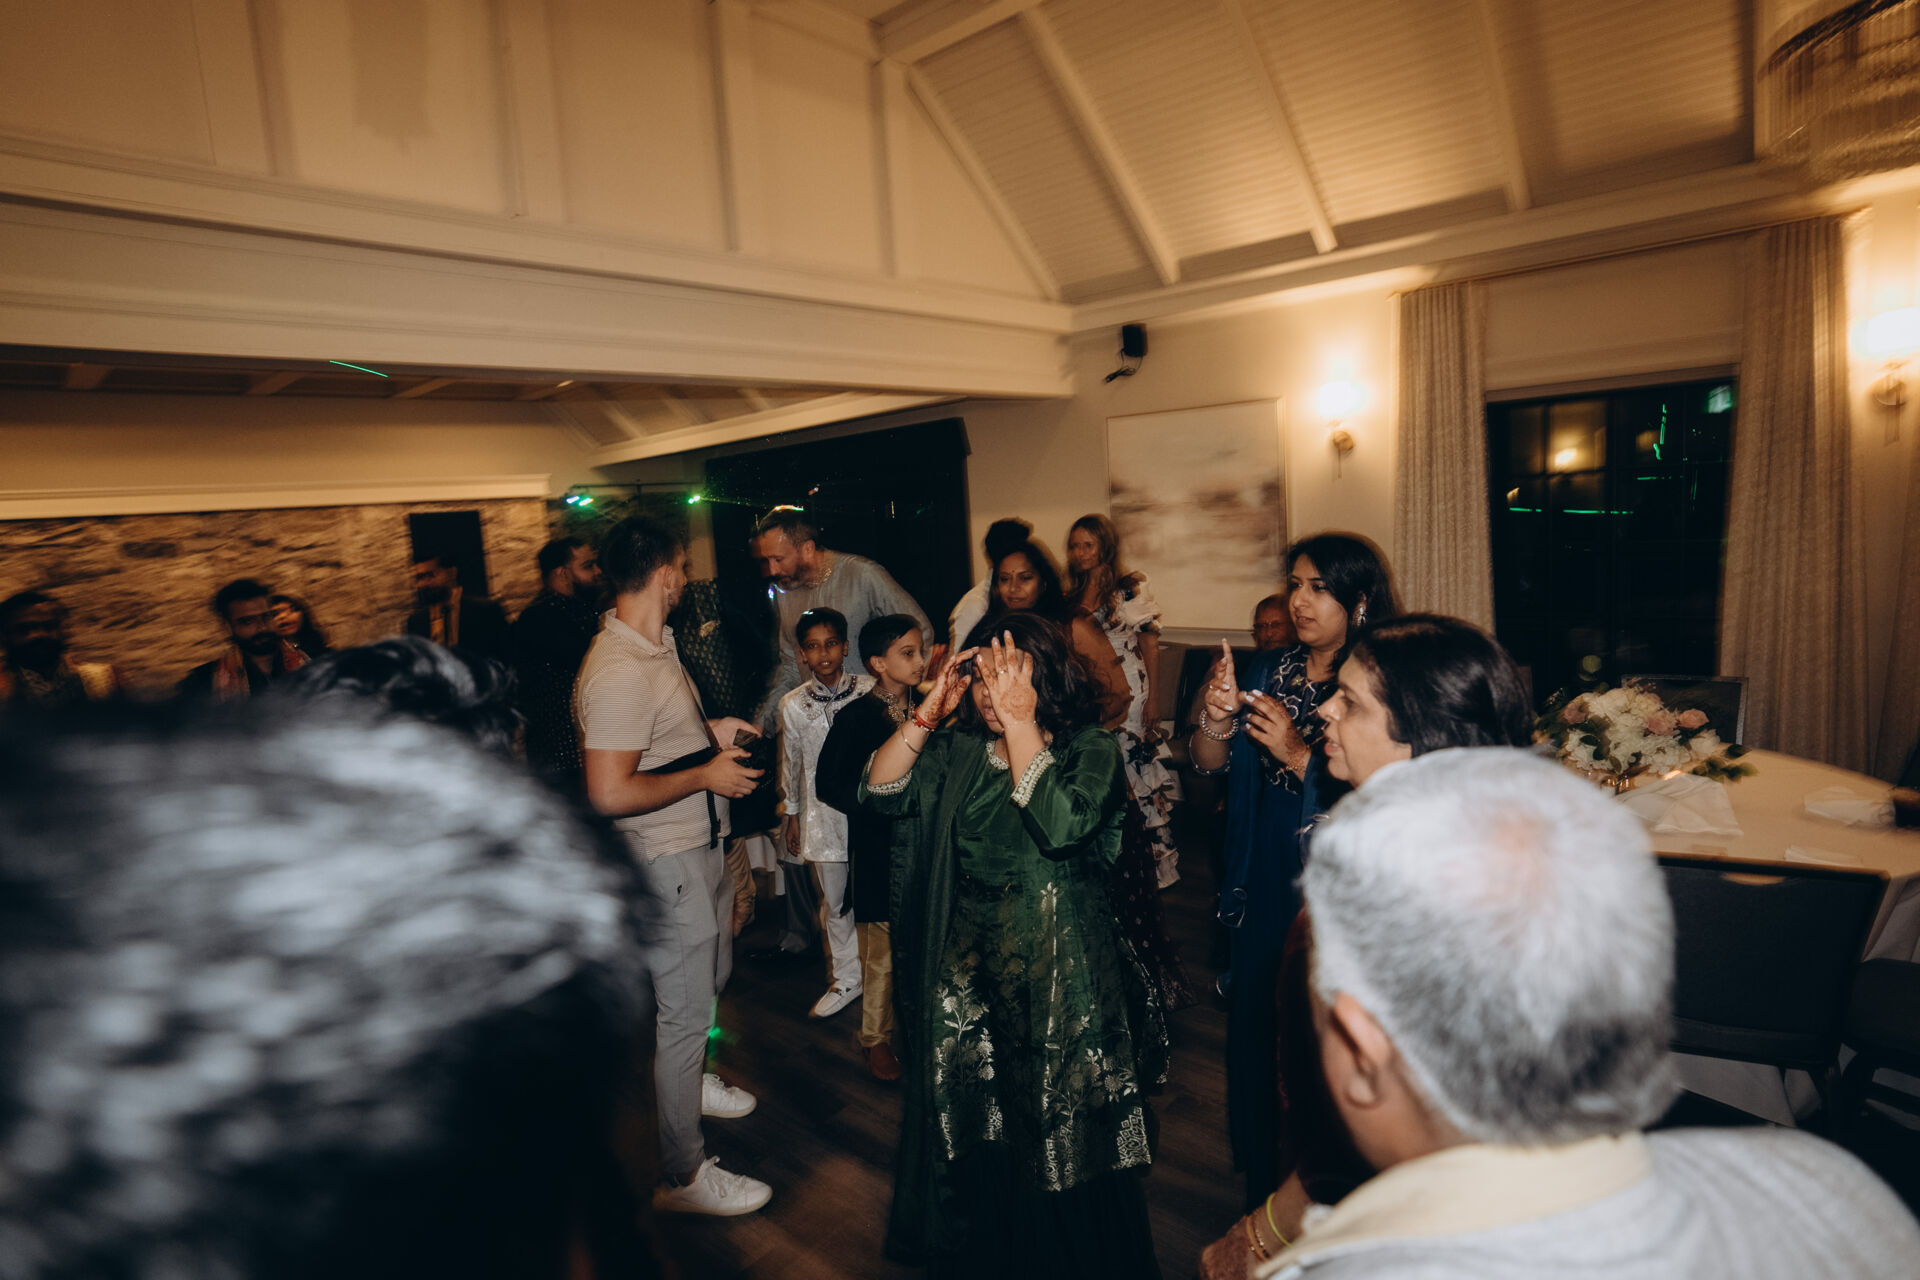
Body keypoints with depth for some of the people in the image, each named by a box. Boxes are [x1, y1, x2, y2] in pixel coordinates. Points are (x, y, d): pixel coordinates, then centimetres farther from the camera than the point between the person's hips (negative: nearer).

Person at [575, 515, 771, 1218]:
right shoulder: (617, 672, -27)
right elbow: (609, 793, -31)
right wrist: (706, 773, -21)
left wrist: (709, 730, 8)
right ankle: (681, 1174, 22)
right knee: (681, 1011, 4)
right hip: (667, 863, -10)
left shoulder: (656, 643, 6)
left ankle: (686, 1079, 53)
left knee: (708, 976, 28)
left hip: (701, 847, 10)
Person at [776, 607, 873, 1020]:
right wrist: (792, 815, 15)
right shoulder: (793, 705, -1)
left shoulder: (870, 692, -7)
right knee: (833, 901, 12)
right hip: (822, 814, 2)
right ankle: (846, 979, 31)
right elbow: (791, 764, 9)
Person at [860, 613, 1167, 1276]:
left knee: (1060, 1136, 11)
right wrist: (928, 712, -16)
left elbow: (1059, 825, -28)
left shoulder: (1090, 748, -10)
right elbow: (881, 791, -8)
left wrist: (1019, 722, -27)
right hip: (966, 972, 4)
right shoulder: (959, 749, 2)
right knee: (969, 1130, 18)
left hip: (1057, 975, -4)